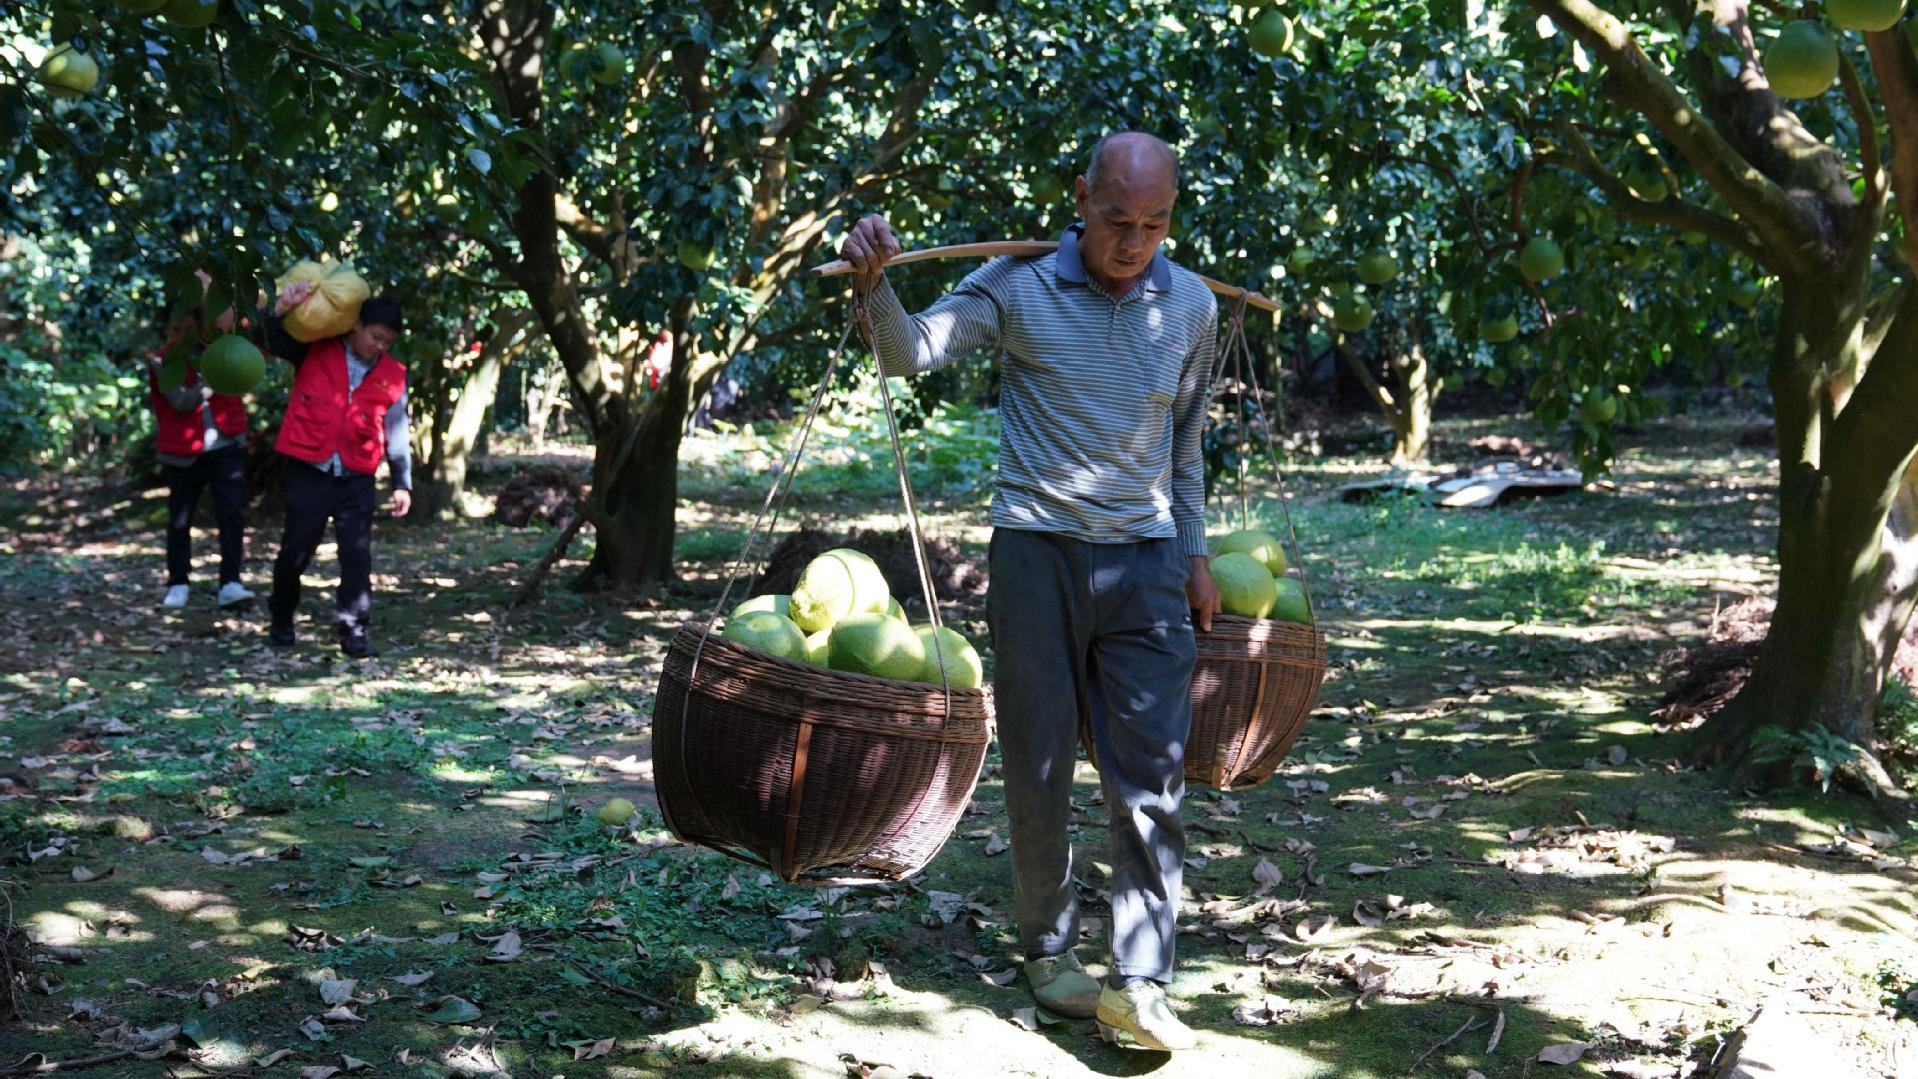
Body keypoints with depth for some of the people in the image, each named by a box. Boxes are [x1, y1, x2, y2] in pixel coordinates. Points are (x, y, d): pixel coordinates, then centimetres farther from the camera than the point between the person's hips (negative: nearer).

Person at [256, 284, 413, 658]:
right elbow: (270, 342, -3)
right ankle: (281, 620, 26)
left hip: (356, 479, 2)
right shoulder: (313, 350, 2)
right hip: (308, 472, -1)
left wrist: (402, 483, 8)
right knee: (295, 551, 6)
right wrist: (281, 311, -24)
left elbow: (397, 434, 11)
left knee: (358, 557, -2)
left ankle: (354, 631, 3)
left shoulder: (392, 375, 7)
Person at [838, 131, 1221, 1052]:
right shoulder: (1018, 286, -3)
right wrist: (874, 283, -31)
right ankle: (1049, 953, 23)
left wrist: (1194, 556, 20)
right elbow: (911, 354, -12)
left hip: (1145, 562, 2)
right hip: (1037, 551, -2)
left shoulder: (1191, 306, 7)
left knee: (1153, 779, -5)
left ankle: (1142, 985, -2)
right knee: (1038, 770, 5)